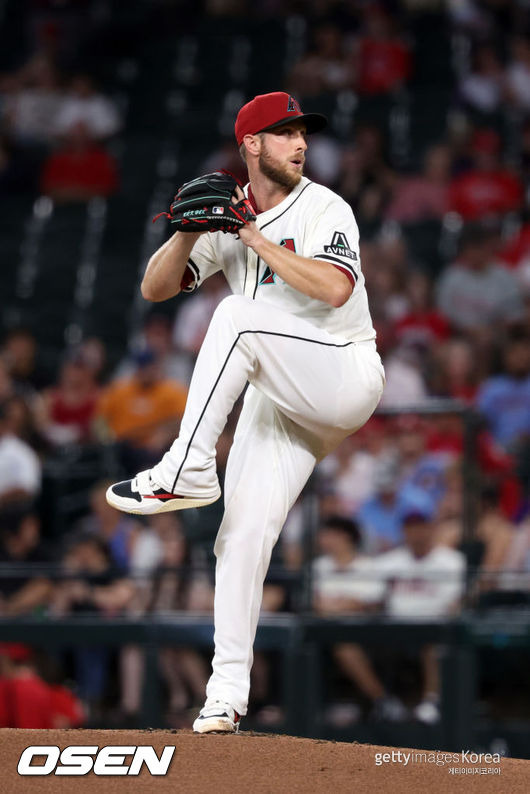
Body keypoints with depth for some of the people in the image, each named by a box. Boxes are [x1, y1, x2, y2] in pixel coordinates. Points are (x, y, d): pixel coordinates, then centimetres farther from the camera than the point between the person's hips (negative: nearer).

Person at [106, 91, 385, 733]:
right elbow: (155, 288, 7)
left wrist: (257, 239, -21)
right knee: (243, 534, -6)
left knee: (238, 315, -29)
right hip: (277, 397, 5)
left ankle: (185, 471, -29)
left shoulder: (324, 209, -7)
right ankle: (228, 691, -1)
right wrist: (189, 232, -10)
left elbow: (335, 289, -25)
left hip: (345, 379, -5)